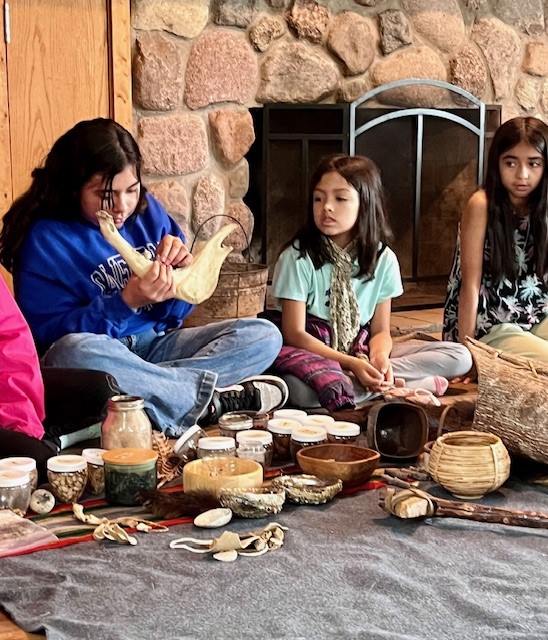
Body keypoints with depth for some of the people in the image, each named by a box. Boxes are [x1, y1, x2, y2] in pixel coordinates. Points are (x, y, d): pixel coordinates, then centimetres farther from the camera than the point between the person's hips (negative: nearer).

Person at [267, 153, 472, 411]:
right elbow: (294, 334, -11)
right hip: (314, 352, -4)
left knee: (459, 356, -8)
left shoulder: (383, 259, 1)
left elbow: (380, 330, 5)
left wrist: (378, 358, -20)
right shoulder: (298, 257, -9)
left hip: (362, 352, 4)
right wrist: (352, 364, -23)